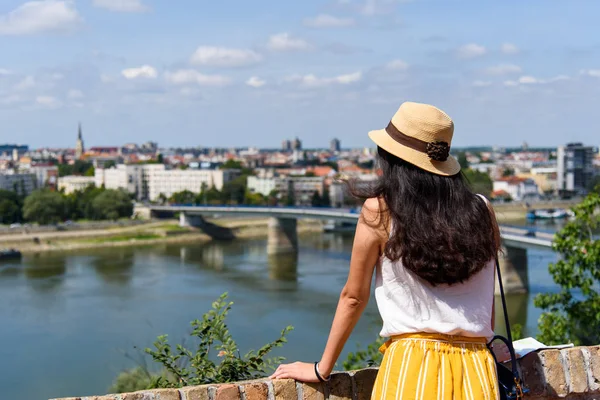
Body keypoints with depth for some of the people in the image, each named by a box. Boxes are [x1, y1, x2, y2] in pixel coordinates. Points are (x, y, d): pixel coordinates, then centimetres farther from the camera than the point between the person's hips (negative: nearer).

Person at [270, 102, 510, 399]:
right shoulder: (482, 211, 3)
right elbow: (486, 296, 11)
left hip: (412, 366, -3)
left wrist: (322, 369, 14)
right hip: (475, 368, 3)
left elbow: (353, 297, 3)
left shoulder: (379, 211, -4)